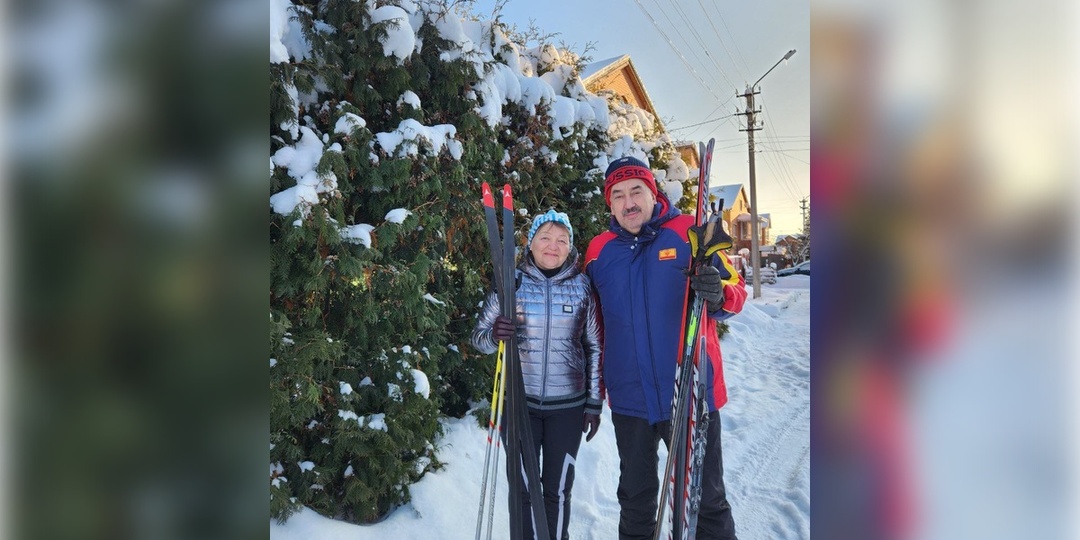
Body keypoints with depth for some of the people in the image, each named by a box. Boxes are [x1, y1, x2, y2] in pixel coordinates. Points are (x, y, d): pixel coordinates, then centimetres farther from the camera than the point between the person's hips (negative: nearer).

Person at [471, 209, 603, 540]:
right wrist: (494, 336, -23)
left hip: (568, 406, 0)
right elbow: (478, 337, 0)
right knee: (522, 486, 10)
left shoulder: (582, 287, -1)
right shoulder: (511, 282, -4)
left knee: (558, 490, 11)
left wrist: (594, 404, 3)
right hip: (519, 402, 0)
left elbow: (594, 348, 4)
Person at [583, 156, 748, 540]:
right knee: (635, 497, 20)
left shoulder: (690, 232, -4)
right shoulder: (599, 249, 5)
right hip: (629, 399, 3)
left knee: (706, 496, 11)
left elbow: (737, 289, -3)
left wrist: (718, 295, -27)